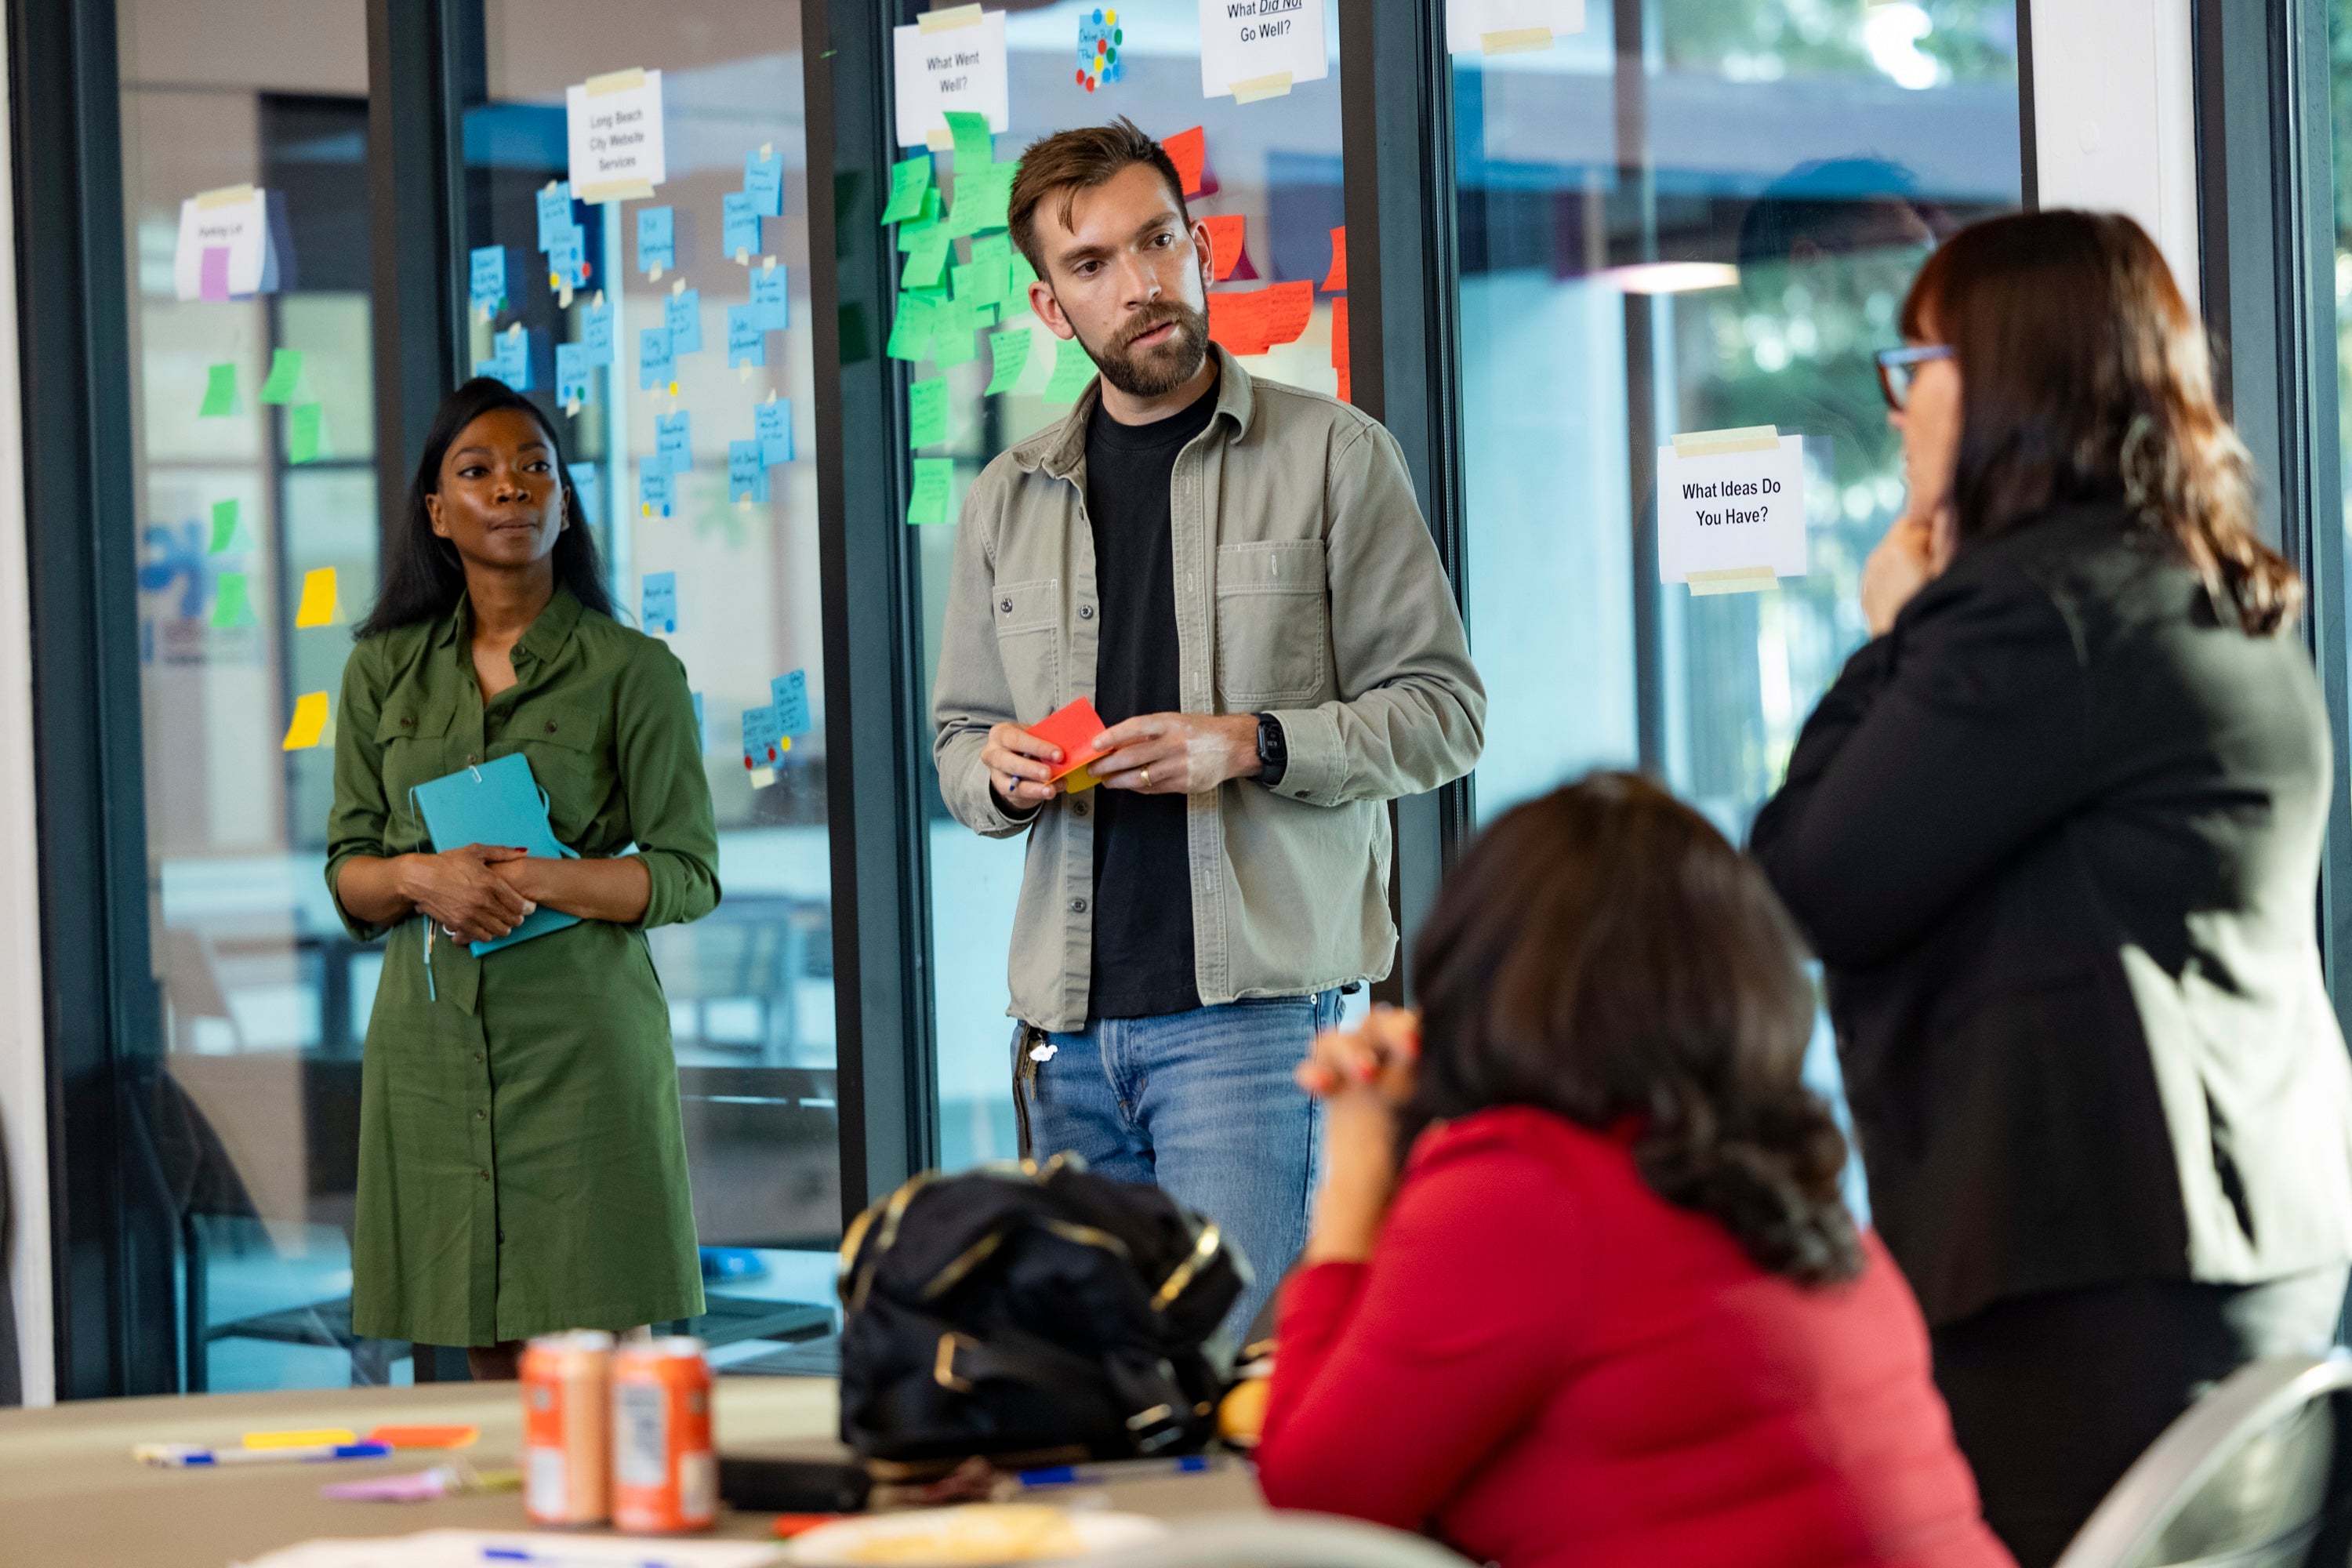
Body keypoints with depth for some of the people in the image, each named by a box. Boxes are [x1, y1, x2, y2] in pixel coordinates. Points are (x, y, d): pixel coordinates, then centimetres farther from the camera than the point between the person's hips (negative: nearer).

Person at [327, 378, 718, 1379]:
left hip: (582, 1037, -3)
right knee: (489, 1365, 5)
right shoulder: (384, 672, 11)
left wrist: (537, 881, -17)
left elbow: (688, 873, -1)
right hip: (432, 1037, 3)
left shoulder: (630, 670, 2)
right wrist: (423, 877, -12)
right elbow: (346, 874, 11)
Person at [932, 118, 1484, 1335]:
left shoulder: (1331, 457, 4)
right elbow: (956, 741, 23)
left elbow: (1442, 710, 1)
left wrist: (1248, 746, -14)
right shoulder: (1008, 501, 16)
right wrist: (999, 772, -1)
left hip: (1251, 1002, -5)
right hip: (1072, 1018, 5)